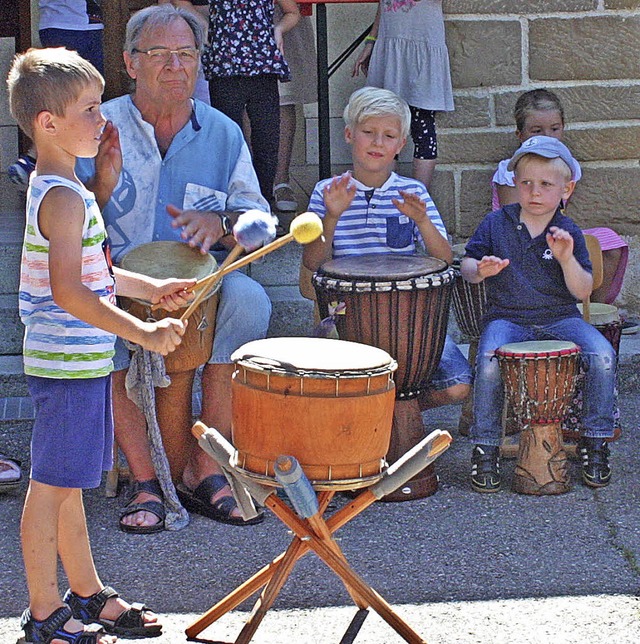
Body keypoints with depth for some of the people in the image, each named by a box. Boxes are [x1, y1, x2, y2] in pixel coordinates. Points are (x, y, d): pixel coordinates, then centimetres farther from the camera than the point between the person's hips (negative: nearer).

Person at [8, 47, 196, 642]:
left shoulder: (52, 188, 13)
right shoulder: (64, 197, -20)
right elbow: (69, 292, -27)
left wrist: (150, 288, 18)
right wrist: (143, 333, -26)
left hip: (75, 361, 10)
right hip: (70, 365, -10)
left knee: (66, 483, 19)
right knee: (51, 486, -1)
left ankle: (87, 594, 31)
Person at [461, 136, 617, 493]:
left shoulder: (569, 232, 2)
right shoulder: (496, 224, 3)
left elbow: (583, 292, -3)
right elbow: (467, 265, 5)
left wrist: (567, 259, -21)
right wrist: (481, 270, -19)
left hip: (559, 317, 1)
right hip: (507, 318, -1)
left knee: (603, 355, -24)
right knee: (489, 362, -32)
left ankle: (596, 440, -7)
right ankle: (485, 449, -13)